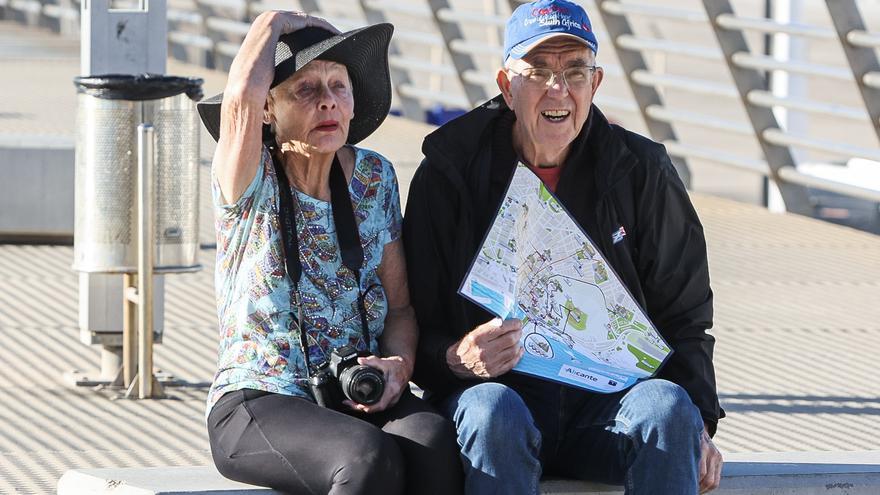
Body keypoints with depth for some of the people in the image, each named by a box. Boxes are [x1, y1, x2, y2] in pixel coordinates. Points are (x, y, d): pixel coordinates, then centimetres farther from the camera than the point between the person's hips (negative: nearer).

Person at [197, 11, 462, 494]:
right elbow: (242, 93, -25)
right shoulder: (250, 183, -3)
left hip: (361, 398, 4)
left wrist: (399, 362, -10)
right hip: (258, 402, -4)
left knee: (432, 442, -32)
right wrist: (274, 22, -5)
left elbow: (399, 306, 12)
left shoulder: (373, 177, 11)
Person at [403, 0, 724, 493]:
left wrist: (697, 423, -3)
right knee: (493, 412, -37)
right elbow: (415, 328, 3)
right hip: (496, 386, -1)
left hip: (603, 399, 2)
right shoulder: (449, 174, 3)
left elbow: (683, 316, 13)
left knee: (668, 404, -32)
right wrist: (456, 358, -22)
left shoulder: (641, 171, 8)